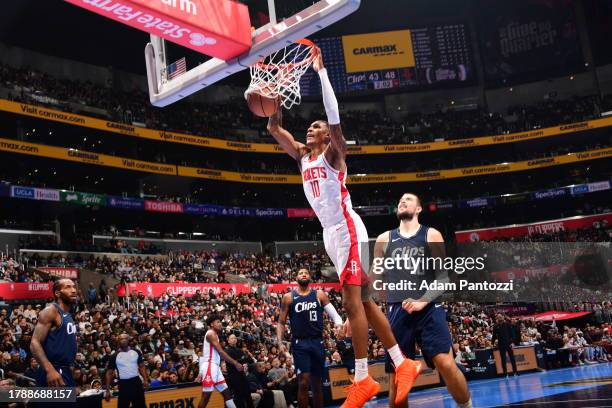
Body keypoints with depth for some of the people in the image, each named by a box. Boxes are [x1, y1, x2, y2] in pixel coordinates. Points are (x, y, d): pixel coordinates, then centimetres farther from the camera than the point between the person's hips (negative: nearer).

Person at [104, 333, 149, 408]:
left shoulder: (136, 352, 3)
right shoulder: (115, 356, -4)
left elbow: (141, 366, 10)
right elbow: (109, 372, 0)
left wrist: (145, 380, -2)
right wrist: (107, 390, -4)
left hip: (136, 382, 2)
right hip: (123, 384, -2)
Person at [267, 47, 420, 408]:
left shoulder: (333, 153, -2)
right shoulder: (302, 156, 17)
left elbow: (335, 117, -18)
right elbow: (274, 127, 15)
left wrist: (321, 71, -15)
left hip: (347, 229, -8)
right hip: (331, 233, 8)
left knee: (352, 301, -12)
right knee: (362, 300, 8)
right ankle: (404, 364, 14)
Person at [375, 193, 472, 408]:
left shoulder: (431, 235, 8)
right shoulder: (384, 239, 14)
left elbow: (443, 276, 3)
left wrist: (423, 301, -13)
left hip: (428, 308, -2)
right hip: (397, 311, 2)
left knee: (447, 364, -15)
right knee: (397, 375, 3)